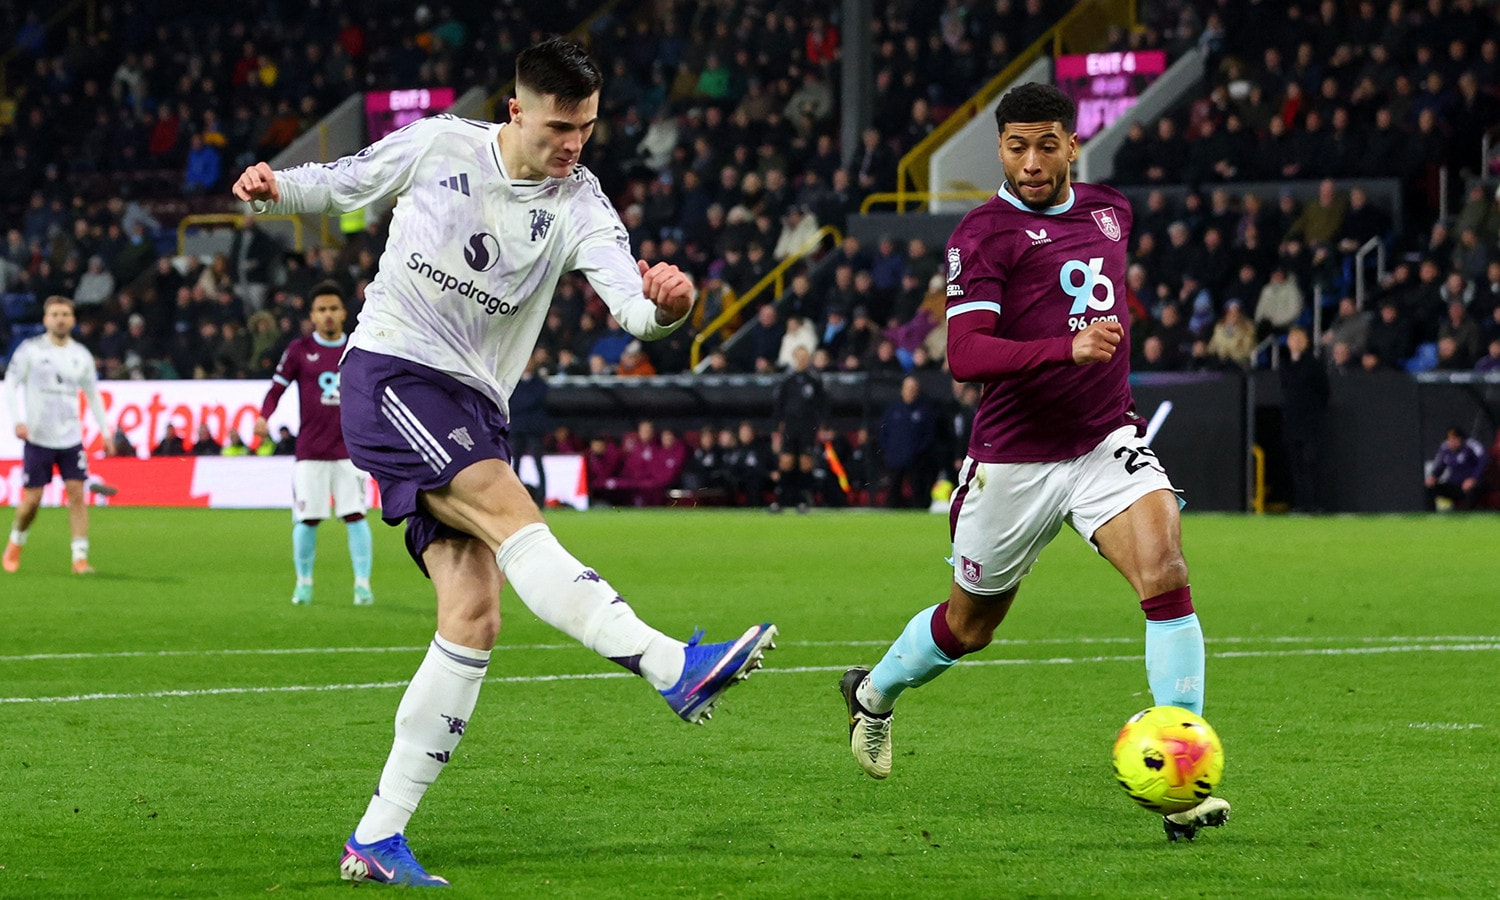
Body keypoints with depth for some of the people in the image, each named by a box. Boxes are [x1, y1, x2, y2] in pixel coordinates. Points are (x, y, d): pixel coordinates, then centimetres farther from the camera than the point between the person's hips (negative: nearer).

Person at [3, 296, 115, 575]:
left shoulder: (81, 355, 8)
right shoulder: (30, 350, -2)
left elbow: (93, 395, 16)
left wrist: (105, 431, 10)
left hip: (70, 437, 2)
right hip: (37, 437, -2)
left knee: (76, 492, -10)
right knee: (32, 499, -2)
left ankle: (80, 557, -9)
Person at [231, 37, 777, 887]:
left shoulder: (578, 204, -1)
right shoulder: (437, 145, -3)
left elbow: (630, 299, -18)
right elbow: (343, 184, 14)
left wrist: (665, 304, -42)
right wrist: (275, 188, -6)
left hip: (472, 407, 4)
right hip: (391, 373, -4)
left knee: (475, 615, -8)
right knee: (507, 505, -28)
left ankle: (379, 838, -3)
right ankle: (674, 666, -44)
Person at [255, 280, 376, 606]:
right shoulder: (299, 350, 3)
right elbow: (277, 389, 4)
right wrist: (263, 417, -13)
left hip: (350, 450, 1)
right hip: (310, 452, -1)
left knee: (356, 515, -8)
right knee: (307, 519, -1)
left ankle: (362, 584, -3)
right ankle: (303, 584, 15)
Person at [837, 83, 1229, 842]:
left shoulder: (1110, 211, 8)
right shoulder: (984, 232, -11)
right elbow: (965, 355, -23)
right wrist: (1067, 350, -34)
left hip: (1107, 440, 3)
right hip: (1015, 459, -3)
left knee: (1164, 571, -23)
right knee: (970, 624, 14)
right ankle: (874, 692, 47)